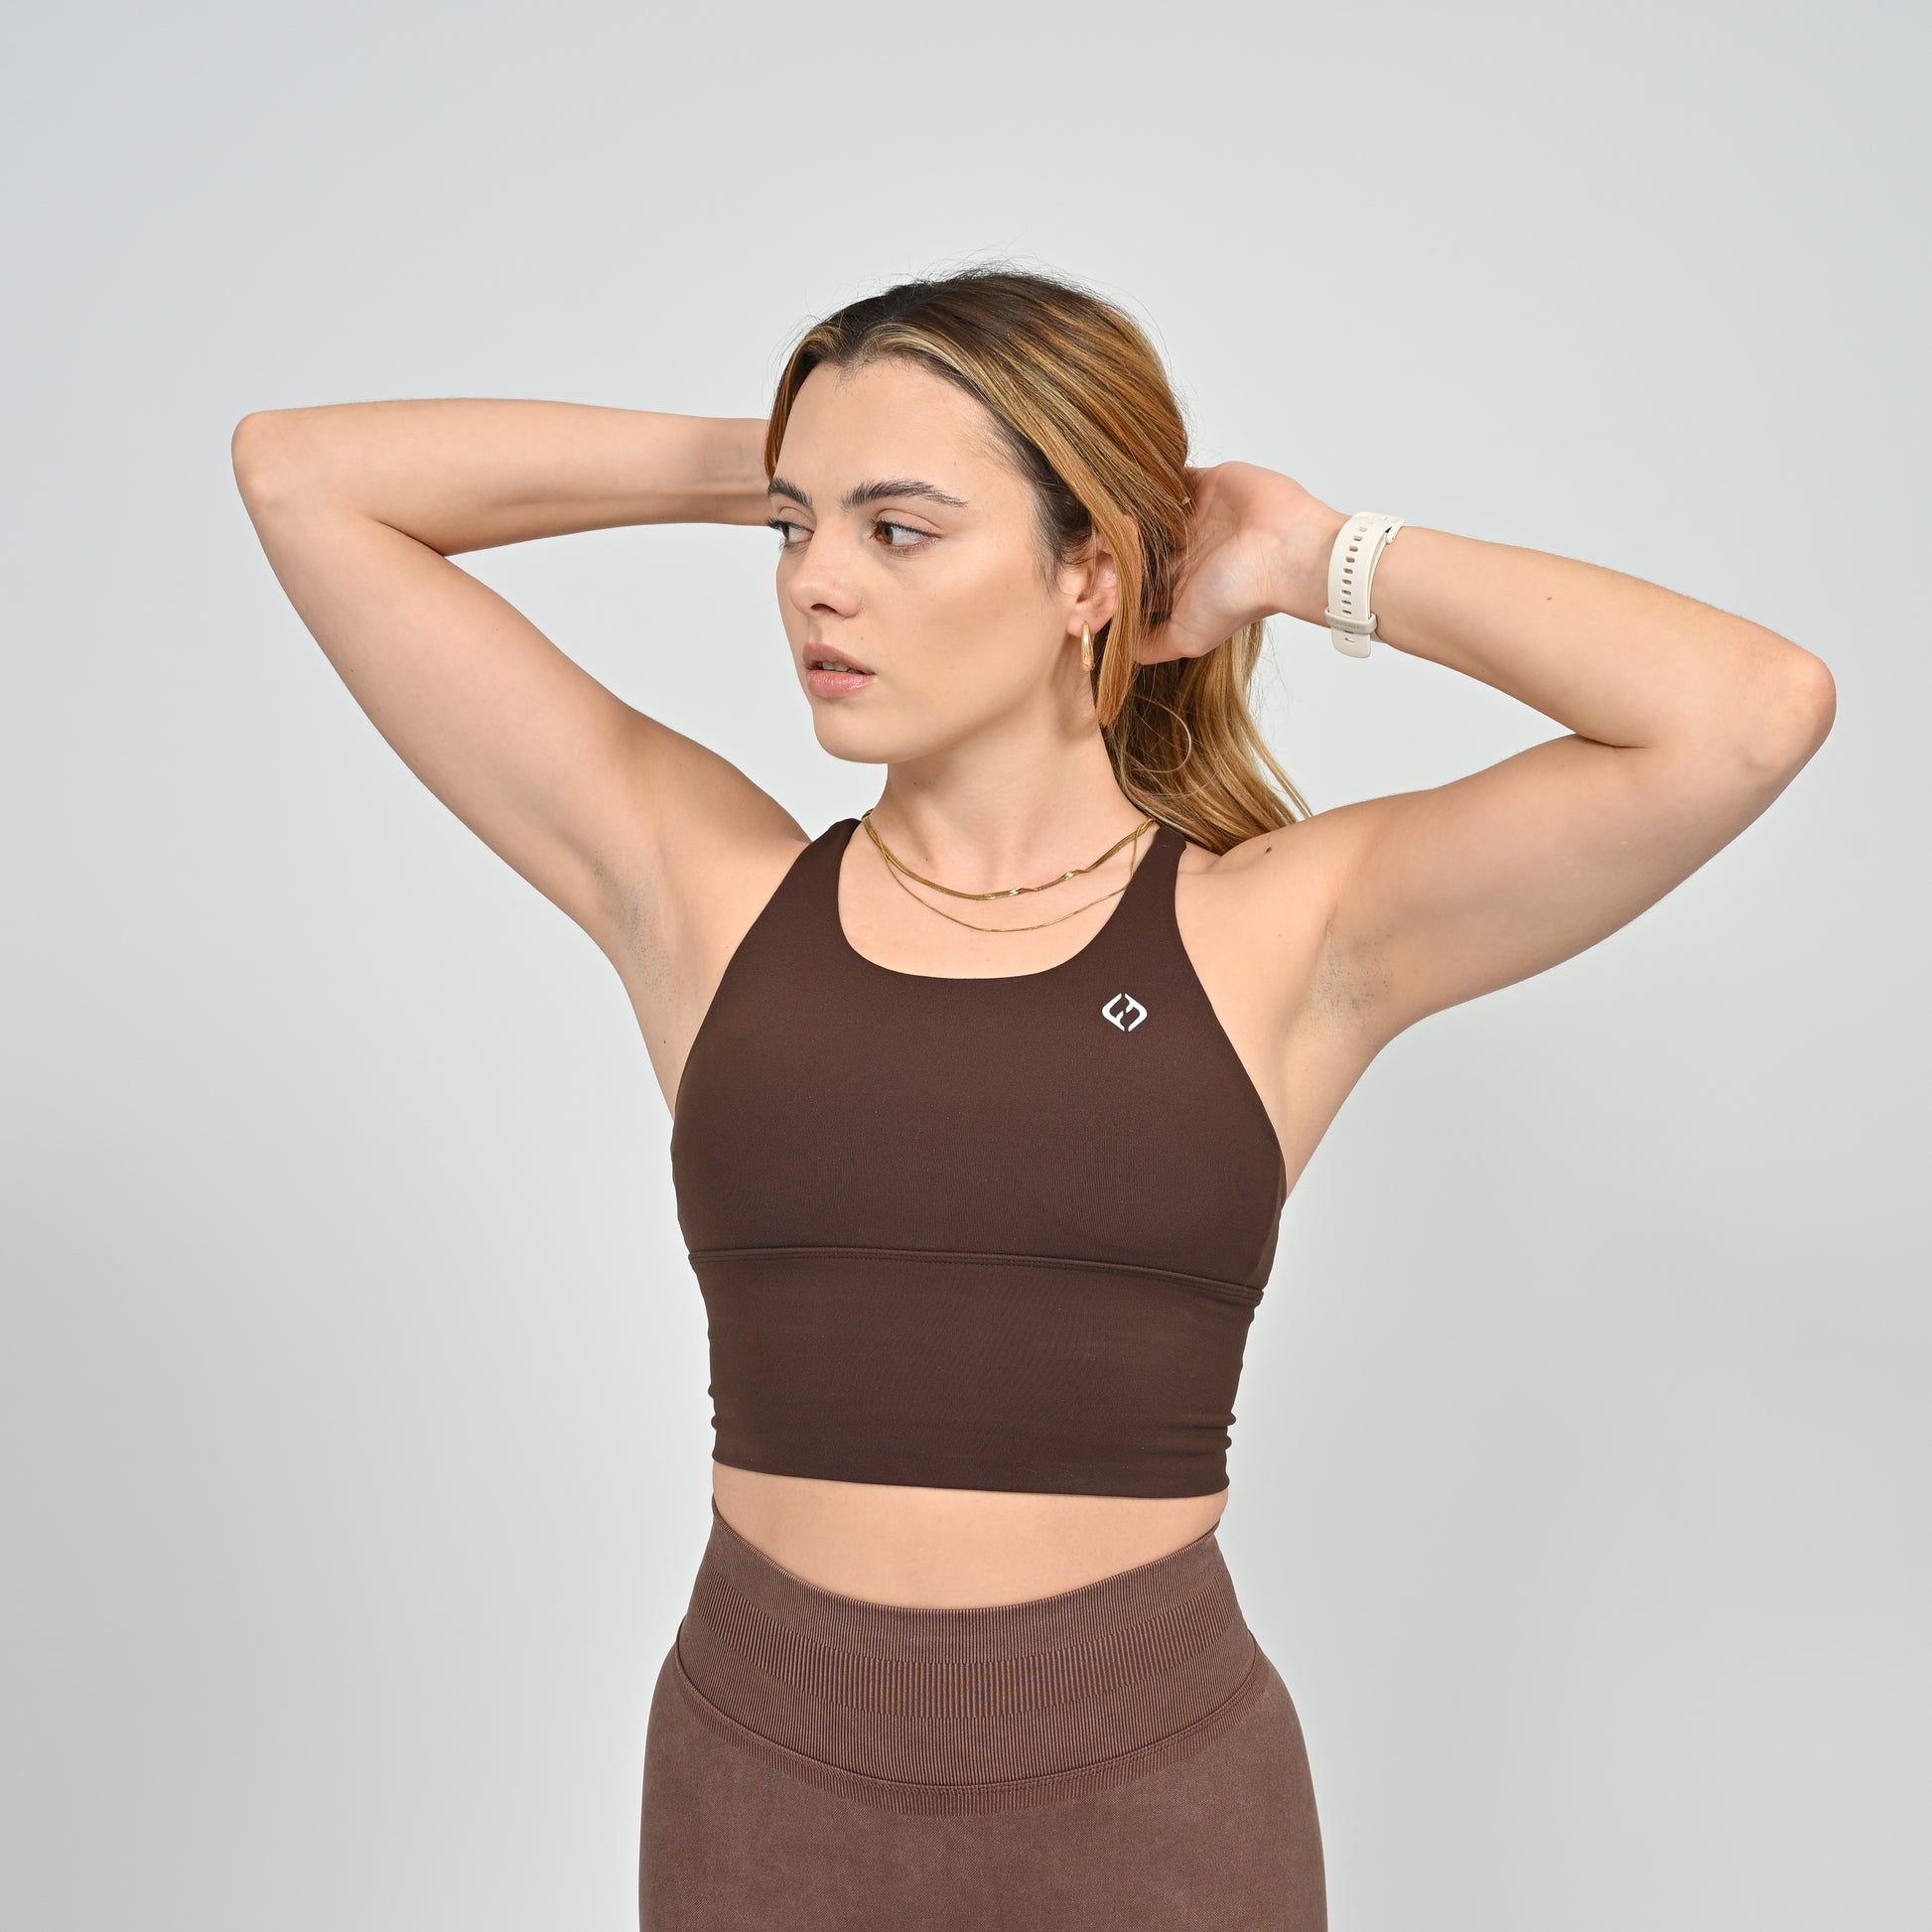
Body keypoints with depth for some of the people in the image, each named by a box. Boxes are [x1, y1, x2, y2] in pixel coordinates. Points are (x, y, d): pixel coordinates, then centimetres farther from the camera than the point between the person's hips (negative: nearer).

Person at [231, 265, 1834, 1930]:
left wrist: (1324, 564, -7)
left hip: (1152, 1794, -1)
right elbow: (302, 472, 0)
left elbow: (1752, 709, -18)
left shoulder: (1281, 934, -6)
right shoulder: (701, 891, -2)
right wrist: (747, 466, -2)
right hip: (759, 1788, 2)